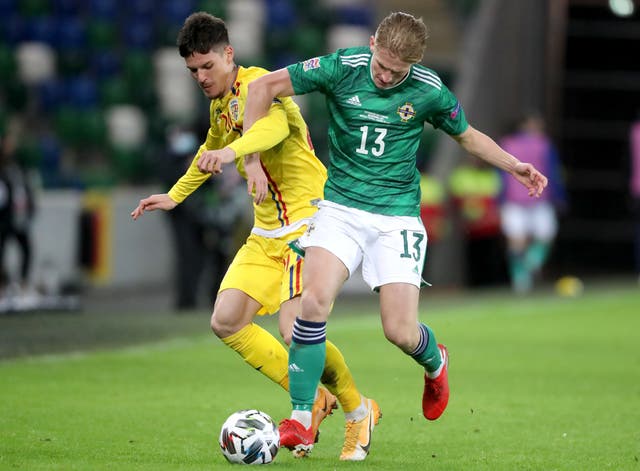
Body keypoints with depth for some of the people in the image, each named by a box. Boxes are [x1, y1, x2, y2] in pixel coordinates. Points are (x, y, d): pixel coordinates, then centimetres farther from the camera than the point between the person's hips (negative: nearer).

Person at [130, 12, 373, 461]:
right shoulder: (220, 105, 14)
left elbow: (275, 125, -39)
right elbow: (213, 147, 36)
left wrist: (234, 151, -58)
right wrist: (175, 195, 42)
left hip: (308, 219, -9)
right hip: (266, 233, 9)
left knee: (295, 331, -21)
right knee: (227, 321, -4)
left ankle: (357, 409, 4)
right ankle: (312, 398, 9)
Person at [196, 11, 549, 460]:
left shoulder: (430, 91, -6)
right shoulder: (343, 68, -9)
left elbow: (467, 135, 14)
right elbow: (264, 86, -3)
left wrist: (514, 166, 0)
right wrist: (247, 154, -7)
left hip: (397, 215, 0)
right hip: (340, 207, 0)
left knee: (400, 331, -9)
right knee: (315, 300, -24)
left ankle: (435, 363, 31)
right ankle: (302, 420, -14)